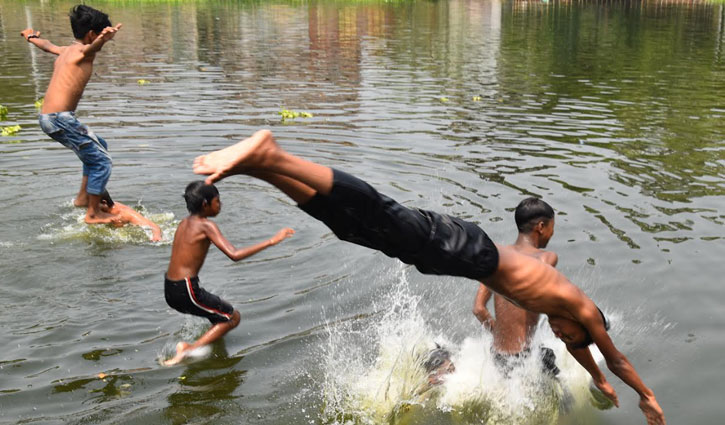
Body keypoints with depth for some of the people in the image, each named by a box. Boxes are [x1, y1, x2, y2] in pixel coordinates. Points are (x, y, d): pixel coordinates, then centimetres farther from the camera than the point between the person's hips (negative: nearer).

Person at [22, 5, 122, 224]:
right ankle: (93, 214, 0)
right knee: (102, 161, -5)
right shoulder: (83, 52, -8)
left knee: (99, 146, 25)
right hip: (60, 118, -10)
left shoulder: (65, 50, 17)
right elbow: (93, 47, -34)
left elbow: (47, 45, 39)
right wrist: (103, 38, -57)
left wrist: (32, 37, 61)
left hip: (47, 117, 10)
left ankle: (83, 197, 28)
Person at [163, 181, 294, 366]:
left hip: (170, 290, 9)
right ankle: (190, 349, -4)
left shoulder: (184, 223, 11)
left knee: (219, 315, 25)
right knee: (233, 317, 6)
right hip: (186, 291, -9)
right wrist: (271, 241, -24)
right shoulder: (206, 225, -14)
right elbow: (234, 255, -24)